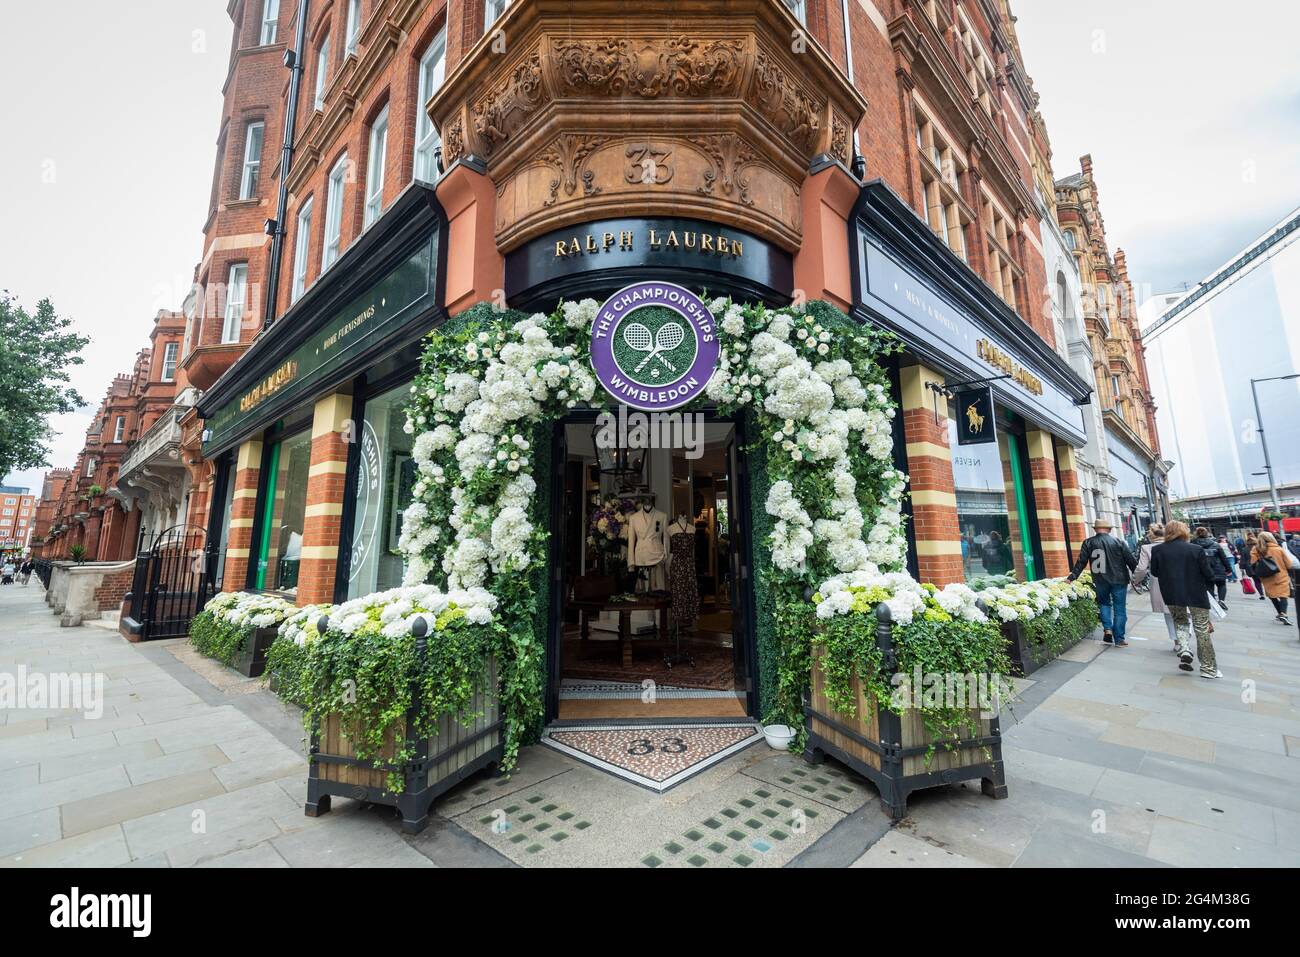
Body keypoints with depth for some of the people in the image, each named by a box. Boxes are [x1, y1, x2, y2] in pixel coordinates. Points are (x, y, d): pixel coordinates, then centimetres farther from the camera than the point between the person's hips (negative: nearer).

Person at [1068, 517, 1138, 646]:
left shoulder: (1088, 543, 0)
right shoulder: (1118, 542, -3)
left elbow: (1081, 562, -2)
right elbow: (1131, 561, -1)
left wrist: (1072, 577, 2)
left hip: (1100, 581, 1)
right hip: (1119, 580, -1)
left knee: (1104, 603, 22)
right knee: (1119, 609, 6)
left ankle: (1107, 628, 4)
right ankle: (1119, 639, 7)